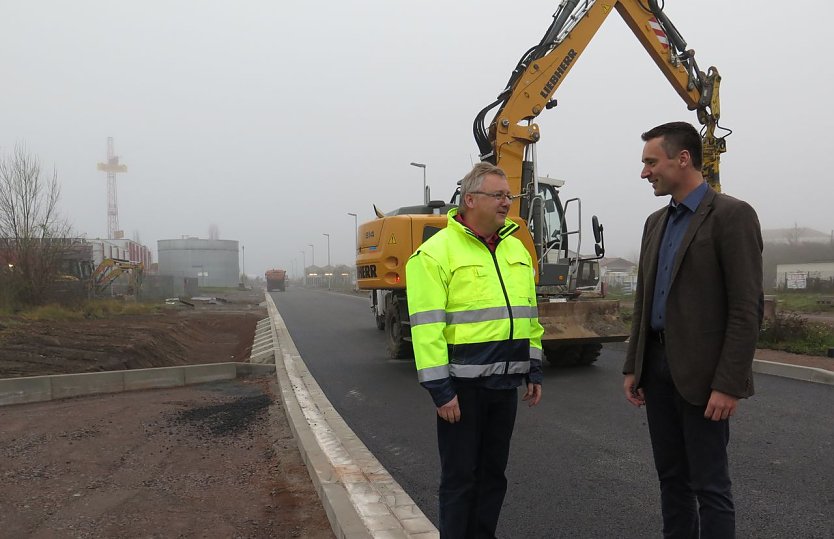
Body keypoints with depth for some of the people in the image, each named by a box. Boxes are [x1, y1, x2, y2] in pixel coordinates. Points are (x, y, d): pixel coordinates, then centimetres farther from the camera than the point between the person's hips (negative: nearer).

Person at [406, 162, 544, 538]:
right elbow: (427, 327, -16)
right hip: (462, 385, -6)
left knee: (493, 472, 18)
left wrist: (534, 369, 15)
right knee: (460, 476, 7)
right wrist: (439, 387, -18)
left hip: (505, 383, 7)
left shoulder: (516, 249, 12)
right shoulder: (437, 252, -11)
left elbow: (529, 314, 17)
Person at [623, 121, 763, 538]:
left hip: (701, 372, -7)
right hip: (657, 365, 7)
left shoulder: (732, 215, -10)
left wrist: (728, 384, -17)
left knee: (709, 485, 3)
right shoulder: (656, 222, 13)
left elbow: (747, 309, -14)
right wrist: (633, 366, 12)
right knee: (671, 477, 16)